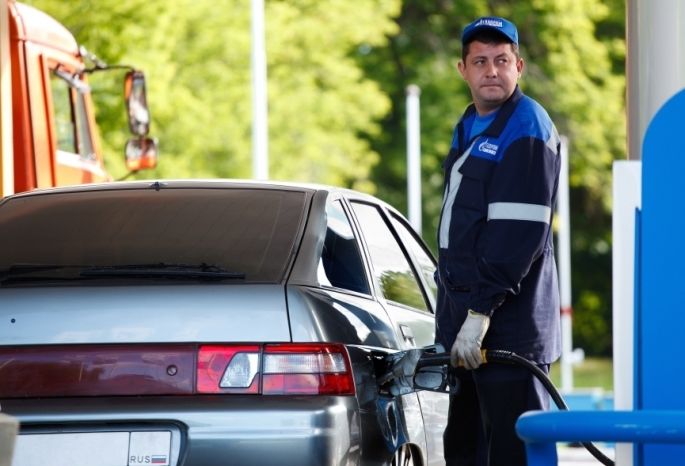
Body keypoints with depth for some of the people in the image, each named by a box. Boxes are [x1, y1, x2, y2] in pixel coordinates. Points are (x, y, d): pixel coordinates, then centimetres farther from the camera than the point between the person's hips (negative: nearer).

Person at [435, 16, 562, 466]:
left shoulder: (527, 130, -11)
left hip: (509, 324, -10)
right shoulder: (469, 128, 18)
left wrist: (482, 310, -23)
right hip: (466, 314, 10)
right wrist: (453, 308, 19)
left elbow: (519, 231, -20)